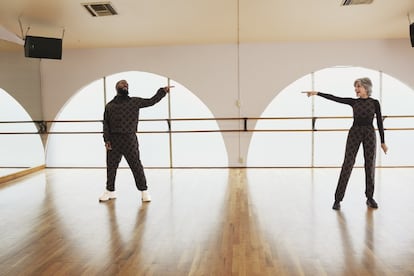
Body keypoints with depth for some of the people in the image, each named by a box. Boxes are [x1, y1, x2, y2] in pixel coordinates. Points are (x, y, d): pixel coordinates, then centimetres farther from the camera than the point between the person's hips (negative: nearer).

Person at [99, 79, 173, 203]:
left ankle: (144, 191, 6)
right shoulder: (109, 105, 12)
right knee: (111, 167, 9)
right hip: (113, 140, 2)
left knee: (136, 166, -4)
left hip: (130, 139, -2)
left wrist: (162, 91, -2)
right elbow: (106, 124, 8)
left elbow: (151, 101, 9)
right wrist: (106, 139, -3)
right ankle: (110, 191, 26)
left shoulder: (135, 101, 10)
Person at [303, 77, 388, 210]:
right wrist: (317, 93, -11)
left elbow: (379, 122, 3)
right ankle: (338, 199, -2)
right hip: (354, 133, 0)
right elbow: (334, 98, -2)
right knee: (347, 165, -5)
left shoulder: (374, 102, 2)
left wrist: (383, 141, 3)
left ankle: (370, 198, 20)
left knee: (370, 165, 4)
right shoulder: (353, 102, 6)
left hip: (370, 134, 0)